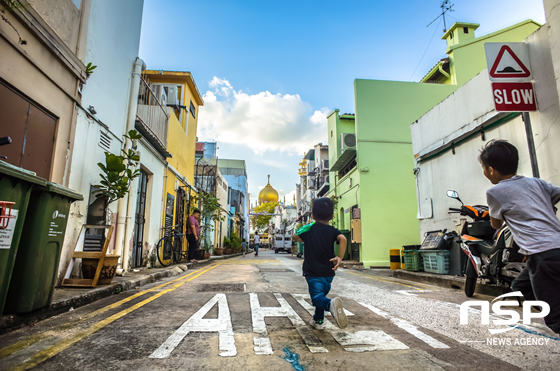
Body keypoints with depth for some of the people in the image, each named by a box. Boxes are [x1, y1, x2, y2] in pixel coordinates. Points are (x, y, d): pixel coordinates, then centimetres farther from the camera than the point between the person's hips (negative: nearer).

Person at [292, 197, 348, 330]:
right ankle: (318, 320, 34)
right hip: (328, 271, 3)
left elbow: (294, 237, 8)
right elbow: (342, 238, -22)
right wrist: (340, 257, -17)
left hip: (312, 272, -3)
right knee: (321, 295, 22)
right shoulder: (333, 231, -3)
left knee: (317, 297, -6)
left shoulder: (308, 229, -3)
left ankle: (330, 304, -38)